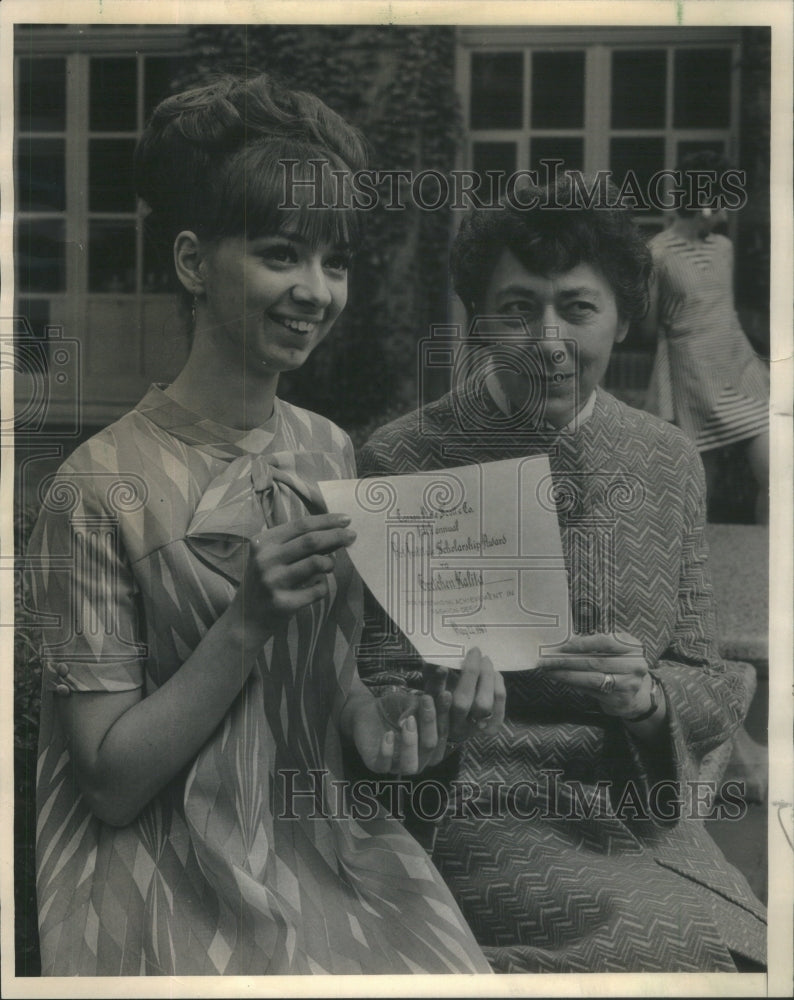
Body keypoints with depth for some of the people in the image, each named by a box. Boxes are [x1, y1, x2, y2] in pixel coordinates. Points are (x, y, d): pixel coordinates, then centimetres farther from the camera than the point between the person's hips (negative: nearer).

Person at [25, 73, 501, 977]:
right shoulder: (106, 486, -15)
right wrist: (247, 623, -24)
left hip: (328, 850, 5)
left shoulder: (330, 453, 2)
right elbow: (112, 783, -13)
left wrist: (386, 731, -8)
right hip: (177, 889, -5)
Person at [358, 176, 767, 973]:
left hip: (651, 825, 5)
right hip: (489, 821, -4)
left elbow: (714, 690, 7)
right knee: (732, 951, -18)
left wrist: (648, 696, -13)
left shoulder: (669, 460, 4)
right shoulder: (402, 461, -8)